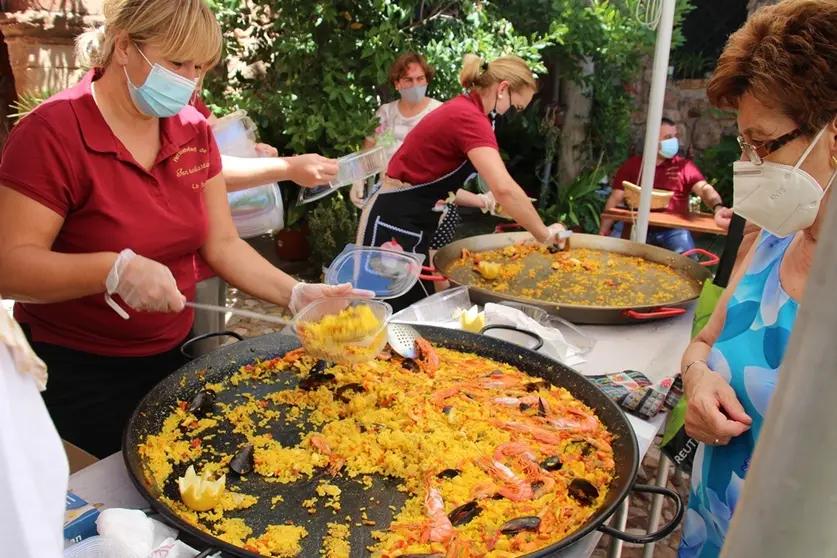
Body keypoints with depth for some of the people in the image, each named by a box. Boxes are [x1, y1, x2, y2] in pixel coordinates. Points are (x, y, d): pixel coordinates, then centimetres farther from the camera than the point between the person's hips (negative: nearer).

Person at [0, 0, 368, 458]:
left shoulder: (194, 131, 0)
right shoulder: (52, 133, -18)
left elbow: (221, 244, -1)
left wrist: (296, 294, -15)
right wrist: (116, 269, -36)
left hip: (174, 358, 6)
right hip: (78, 377, -5)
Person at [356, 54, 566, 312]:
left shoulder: (461, 108, 11)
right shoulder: (469, 117, -20)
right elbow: (504, 188, -33)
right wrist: (544, 234, -21)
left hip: (404, 221, 10)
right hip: (394, 224, -10)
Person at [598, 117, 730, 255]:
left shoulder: (684, 166, 7)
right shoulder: (631, 165, 9)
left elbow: (705, 189, -8)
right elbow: (615, 199, 7)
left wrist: (718, 208, -31)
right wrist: (603, 231, -4)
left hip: (674, 230, 0)